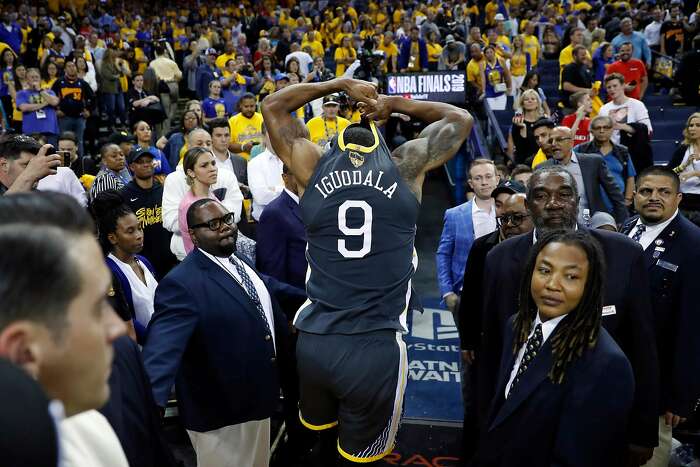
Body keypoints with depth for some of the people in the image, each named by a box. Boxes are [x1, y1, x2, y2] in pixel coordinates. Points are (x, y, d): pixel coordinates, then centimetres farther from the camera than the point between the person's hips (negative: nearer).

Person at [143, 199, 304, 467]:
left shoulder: (240, 260, 1)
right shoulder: (182, 284, -26)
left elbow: (265, 287, 21)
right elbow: (162, 349, -37)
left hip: (258, 399, 8)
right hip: (221, 414, -8)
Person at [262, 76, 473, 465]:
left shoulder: (314, 167, 5)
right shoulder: (405, 166, 2)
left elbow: (272, 105, 21)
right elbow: (460, 119, 18)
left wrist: (342, 84, 20)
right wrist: (393, 104, 20)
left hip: (313, 341, 3)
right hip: (377, 346, -2)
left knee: (324, 432, 28)